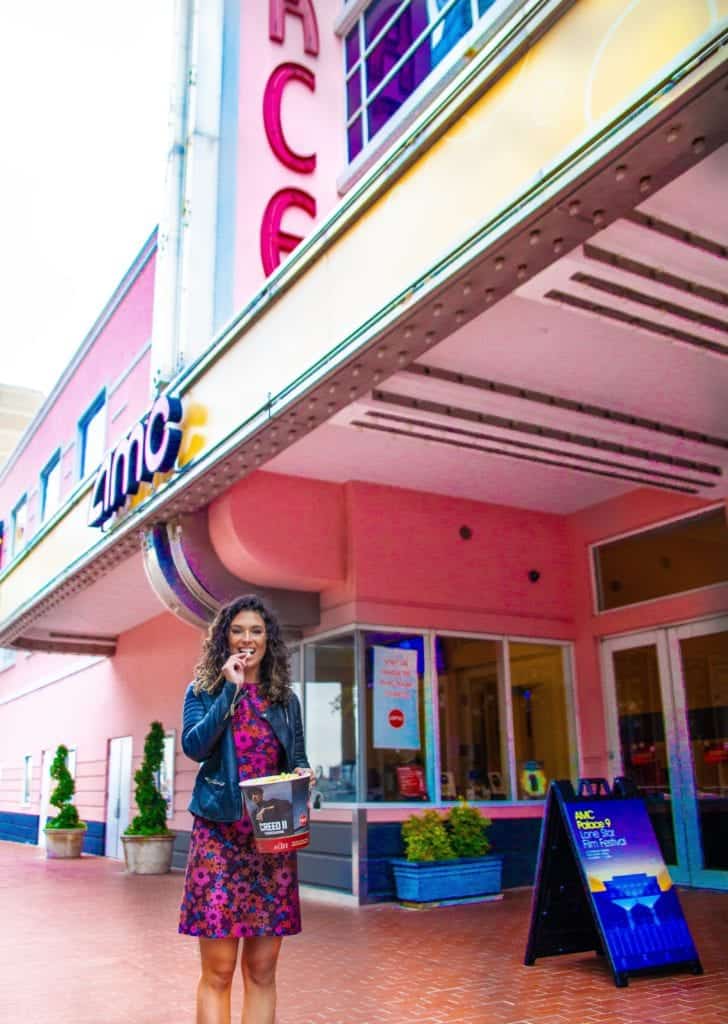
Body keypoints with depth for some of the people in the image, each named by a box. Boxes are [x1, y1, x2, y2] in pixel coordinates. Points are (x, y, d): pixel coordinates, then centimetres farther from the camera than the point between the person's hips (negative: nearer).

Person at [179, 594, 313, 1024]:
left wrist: (303, 775, -6)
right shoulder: (203, 691, 5)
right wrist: (231, 690, -11)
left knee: (262, 970, 7)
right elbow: (194, 746, -12)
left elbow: (298, 761, 16)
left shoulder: (285, 699, 13)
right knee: (218, 971, -2)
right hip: (220, 835, -3)